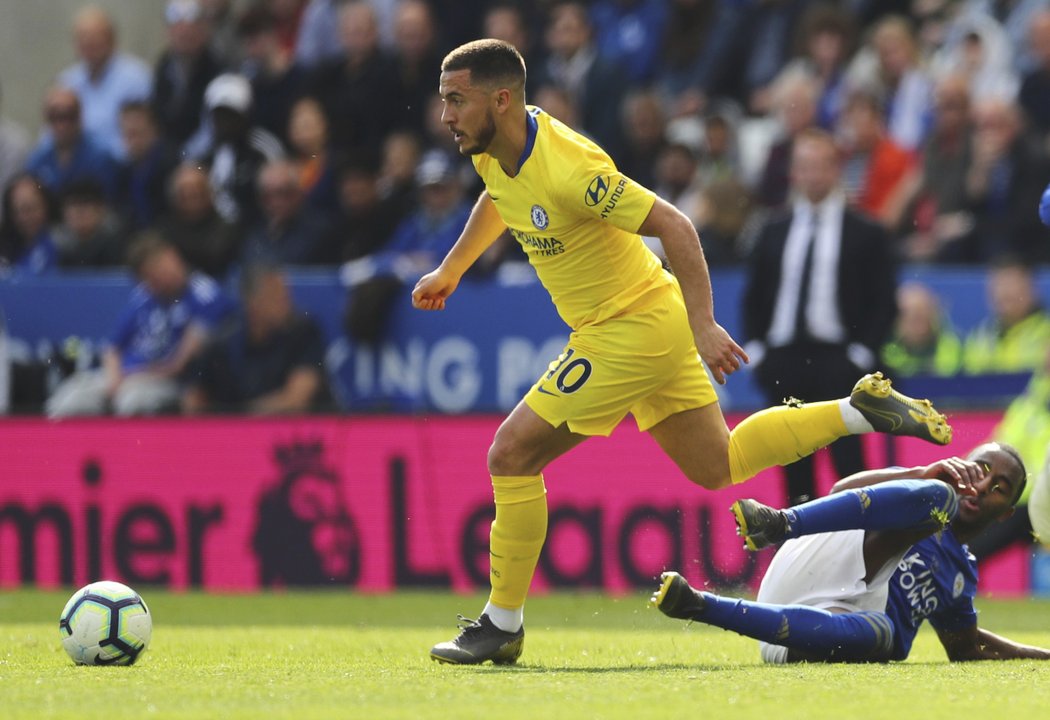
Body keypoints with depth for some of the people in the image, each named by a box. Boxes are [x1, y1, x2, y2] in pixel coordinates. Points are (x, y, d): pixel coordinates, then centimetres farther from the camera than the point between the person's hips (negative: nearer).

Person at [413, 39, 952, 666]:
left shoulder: (567, 166, -27)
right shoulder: (495, 151, 0)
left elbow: (674, 226, -26)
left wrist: (703, 327, -28)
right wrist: (450, 271, 33)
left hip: (632, 330, -9)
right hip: (650, 328, 9)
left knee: (512, 453, -9)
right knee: (717, 466, 16)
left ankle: (503, 625, 0)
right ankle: (862, 409, 19)